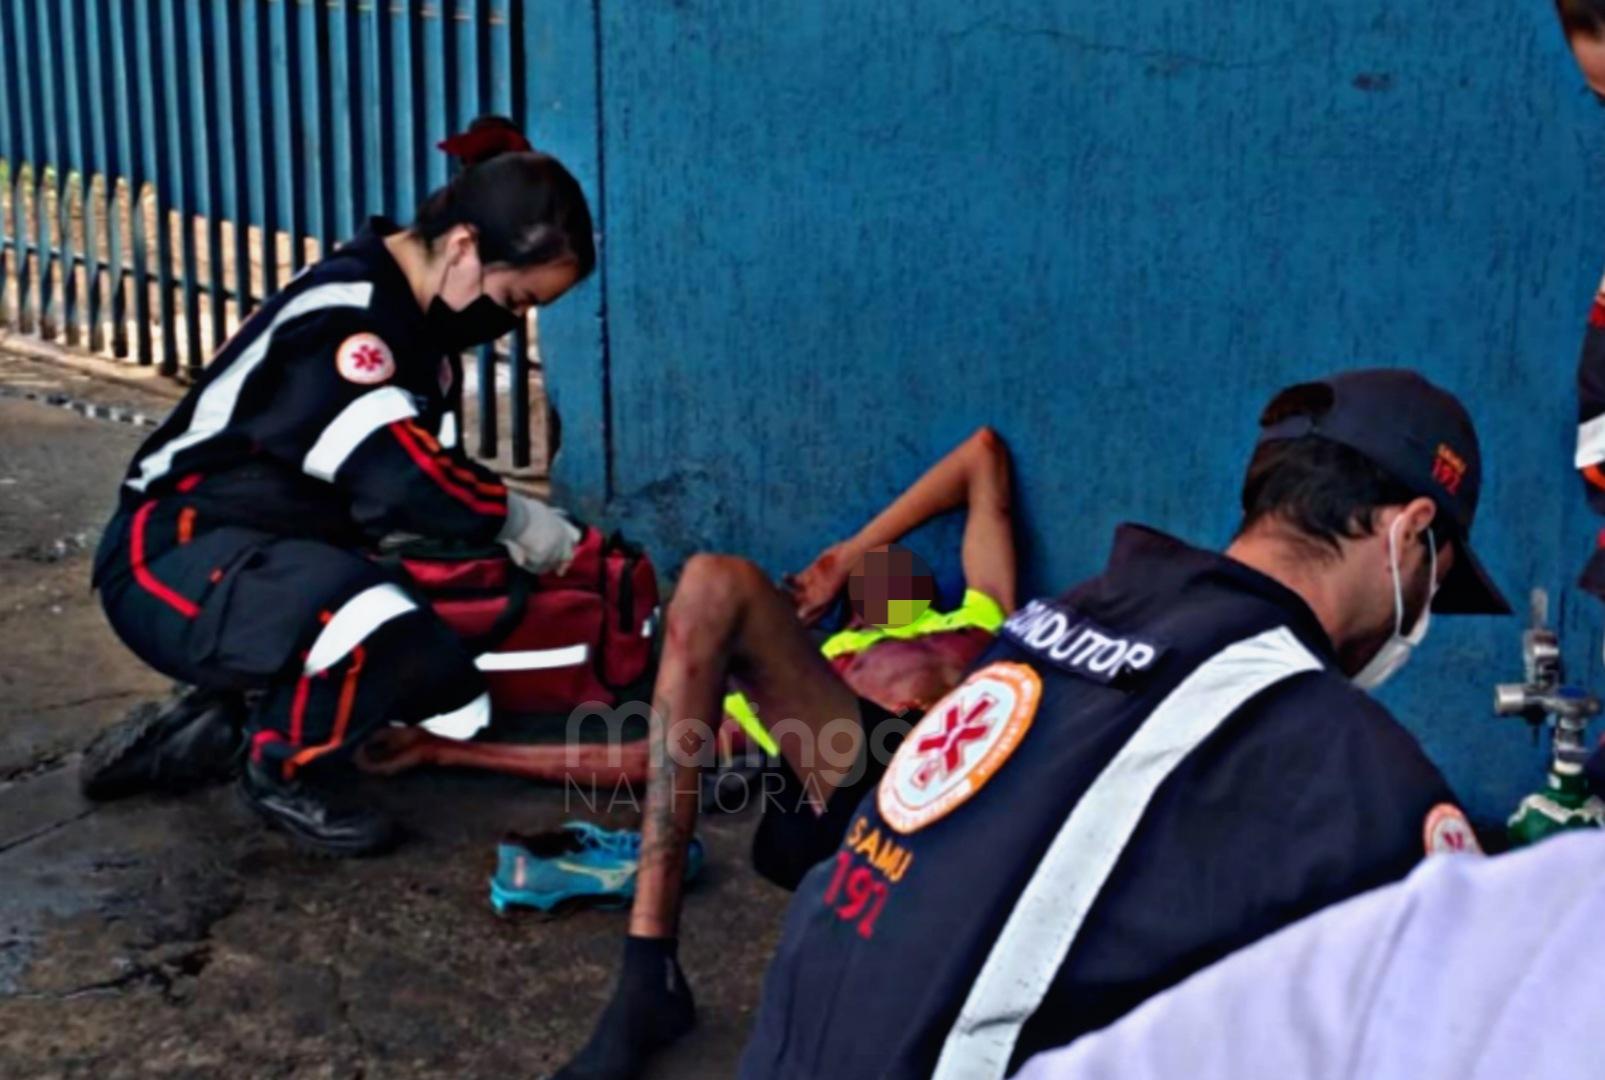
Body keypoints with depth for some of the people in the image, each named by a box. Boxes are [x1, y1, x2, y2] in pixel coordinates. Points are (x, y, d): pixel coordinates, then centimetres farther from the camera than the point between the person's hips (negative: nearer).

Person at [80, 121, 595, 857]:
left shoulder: (415, 314, 7)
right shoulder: (341, 318, -23)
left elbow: (426, 469, 11)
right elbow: (403, 477, -32)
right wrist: (517, 520, -16)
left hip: (289, 557, 10)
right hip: (178, 554, -10)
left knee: (449, 702, 3)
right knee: (382, 628, -37)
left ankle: (223, 727, 11)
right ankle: (285, 775, -8)